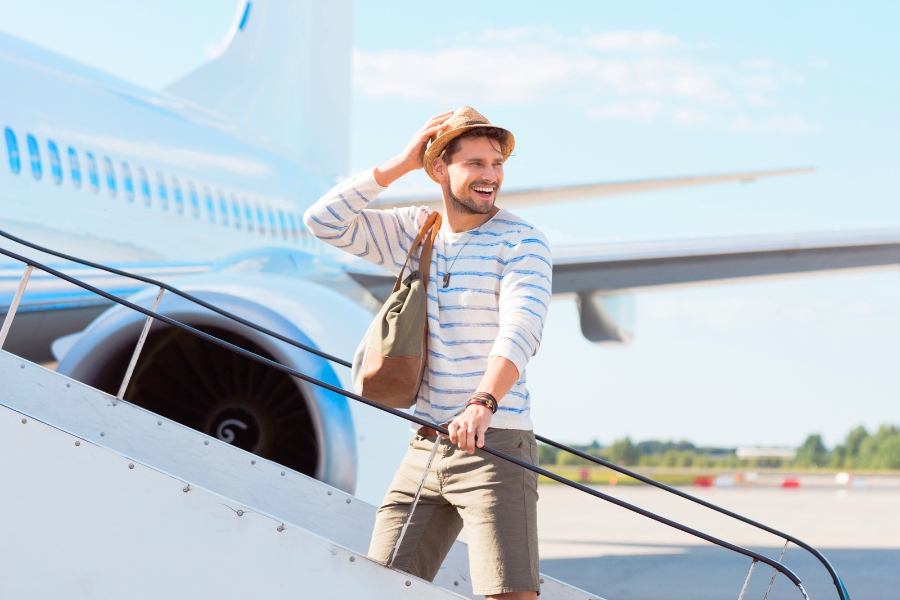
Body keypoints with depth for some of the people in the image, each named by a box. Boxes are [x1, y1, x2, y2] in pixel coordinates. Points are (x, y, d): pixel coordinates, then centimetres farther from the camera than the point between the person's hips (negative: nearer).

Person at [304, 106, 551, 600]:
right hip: (424, 449, 5)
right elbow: (323, 221, 5)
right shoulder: (412, 231, 13)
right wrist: (398, 165, 0)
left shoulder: (522, 242, -4)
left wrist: (483, 403, -36)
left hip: (495, 447, -5)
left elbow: (519, 332, -19)